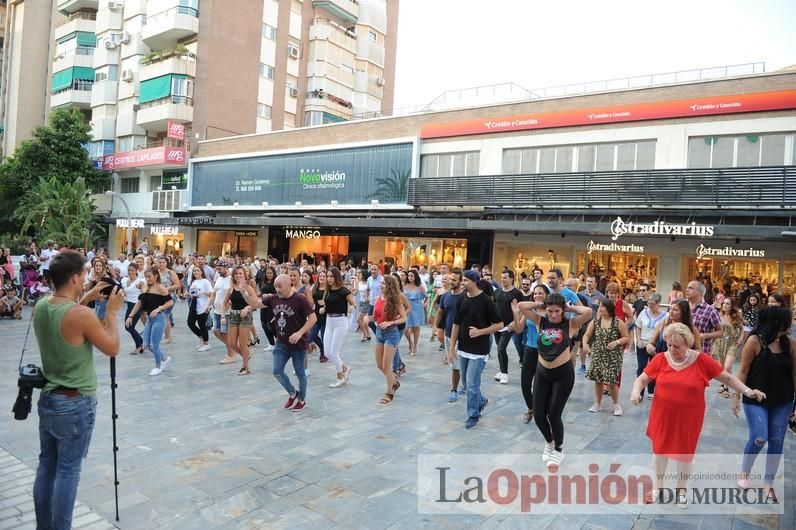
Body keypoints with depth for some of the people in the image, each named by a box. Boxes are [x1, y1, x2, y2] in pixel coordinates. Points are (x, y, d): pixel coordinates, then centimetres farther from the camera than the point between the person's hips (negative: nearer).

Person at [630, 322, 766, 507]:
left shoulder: (701, 360, -13)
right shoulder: (660, 359, -12)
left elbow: (727, 378, -2)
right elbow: (642, 379, -5)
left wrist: (747, 391, -12)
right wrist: (636, 391, -24)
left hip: (688, 418, -1)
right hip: (663, 415, 1)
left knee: (685, 452, 14)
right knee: (660, 448, 15)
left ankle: (681, 490, 38)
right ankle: (658, 486, 36)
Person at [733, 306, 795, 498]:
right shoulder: (754, 341, -14)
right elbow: (743, 371, -8)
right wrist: (736, 396, -7)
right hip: (756, 400, -3)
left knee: (776, 442, 7)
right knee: (759, 438, -10)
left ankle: (768, 483, 23)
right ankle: (744, 471, 17)